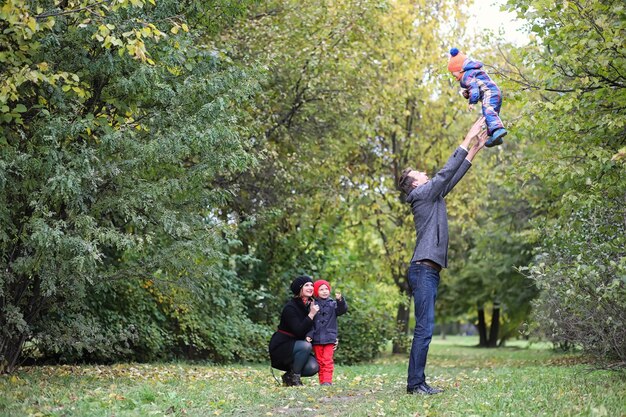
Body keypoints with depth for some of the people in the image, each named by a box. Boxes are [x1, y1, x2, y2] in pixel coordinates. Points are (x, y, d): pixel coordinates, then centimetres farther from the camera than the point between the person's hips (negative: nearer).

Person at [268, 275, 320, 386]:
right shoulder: (290, 308, -17)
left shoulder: (311, 305, 6)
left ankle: (288, 376, 7)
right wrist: (311, 315, -30)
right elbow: (299, 332, -27)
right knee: (306, 346, -34)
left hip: (296, 346, 7)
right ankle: (294, 377, -16)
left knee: (314, 367, -19)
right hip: (280, 347, -7)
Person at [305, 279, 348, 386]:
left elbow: (342, 309, -11)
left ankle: (327, 380, -8)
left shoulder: (333, 304, 6)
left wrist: (340, 300, -29)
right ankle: (322, 381, 10)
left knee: (328, 360, -8)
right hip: (317, 338, 1)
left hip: (329, 338, -1)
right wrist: (309, 335, -6)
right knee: (320, 361, 5)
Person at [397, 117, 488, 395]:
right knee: (424, 328, -13)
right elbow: (447, 172, -6)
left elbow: (453, 177, 25)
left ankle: (418, 382, 8)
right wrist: (468, 138, -2)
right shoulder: (421, 194, -3)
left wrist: (476, 149, 22)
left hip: (430, 271, 10)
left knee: (425, 328, 7)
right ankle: (415, 383, -14)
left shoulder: (432, 196, 22)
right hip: (423, 270, -10)